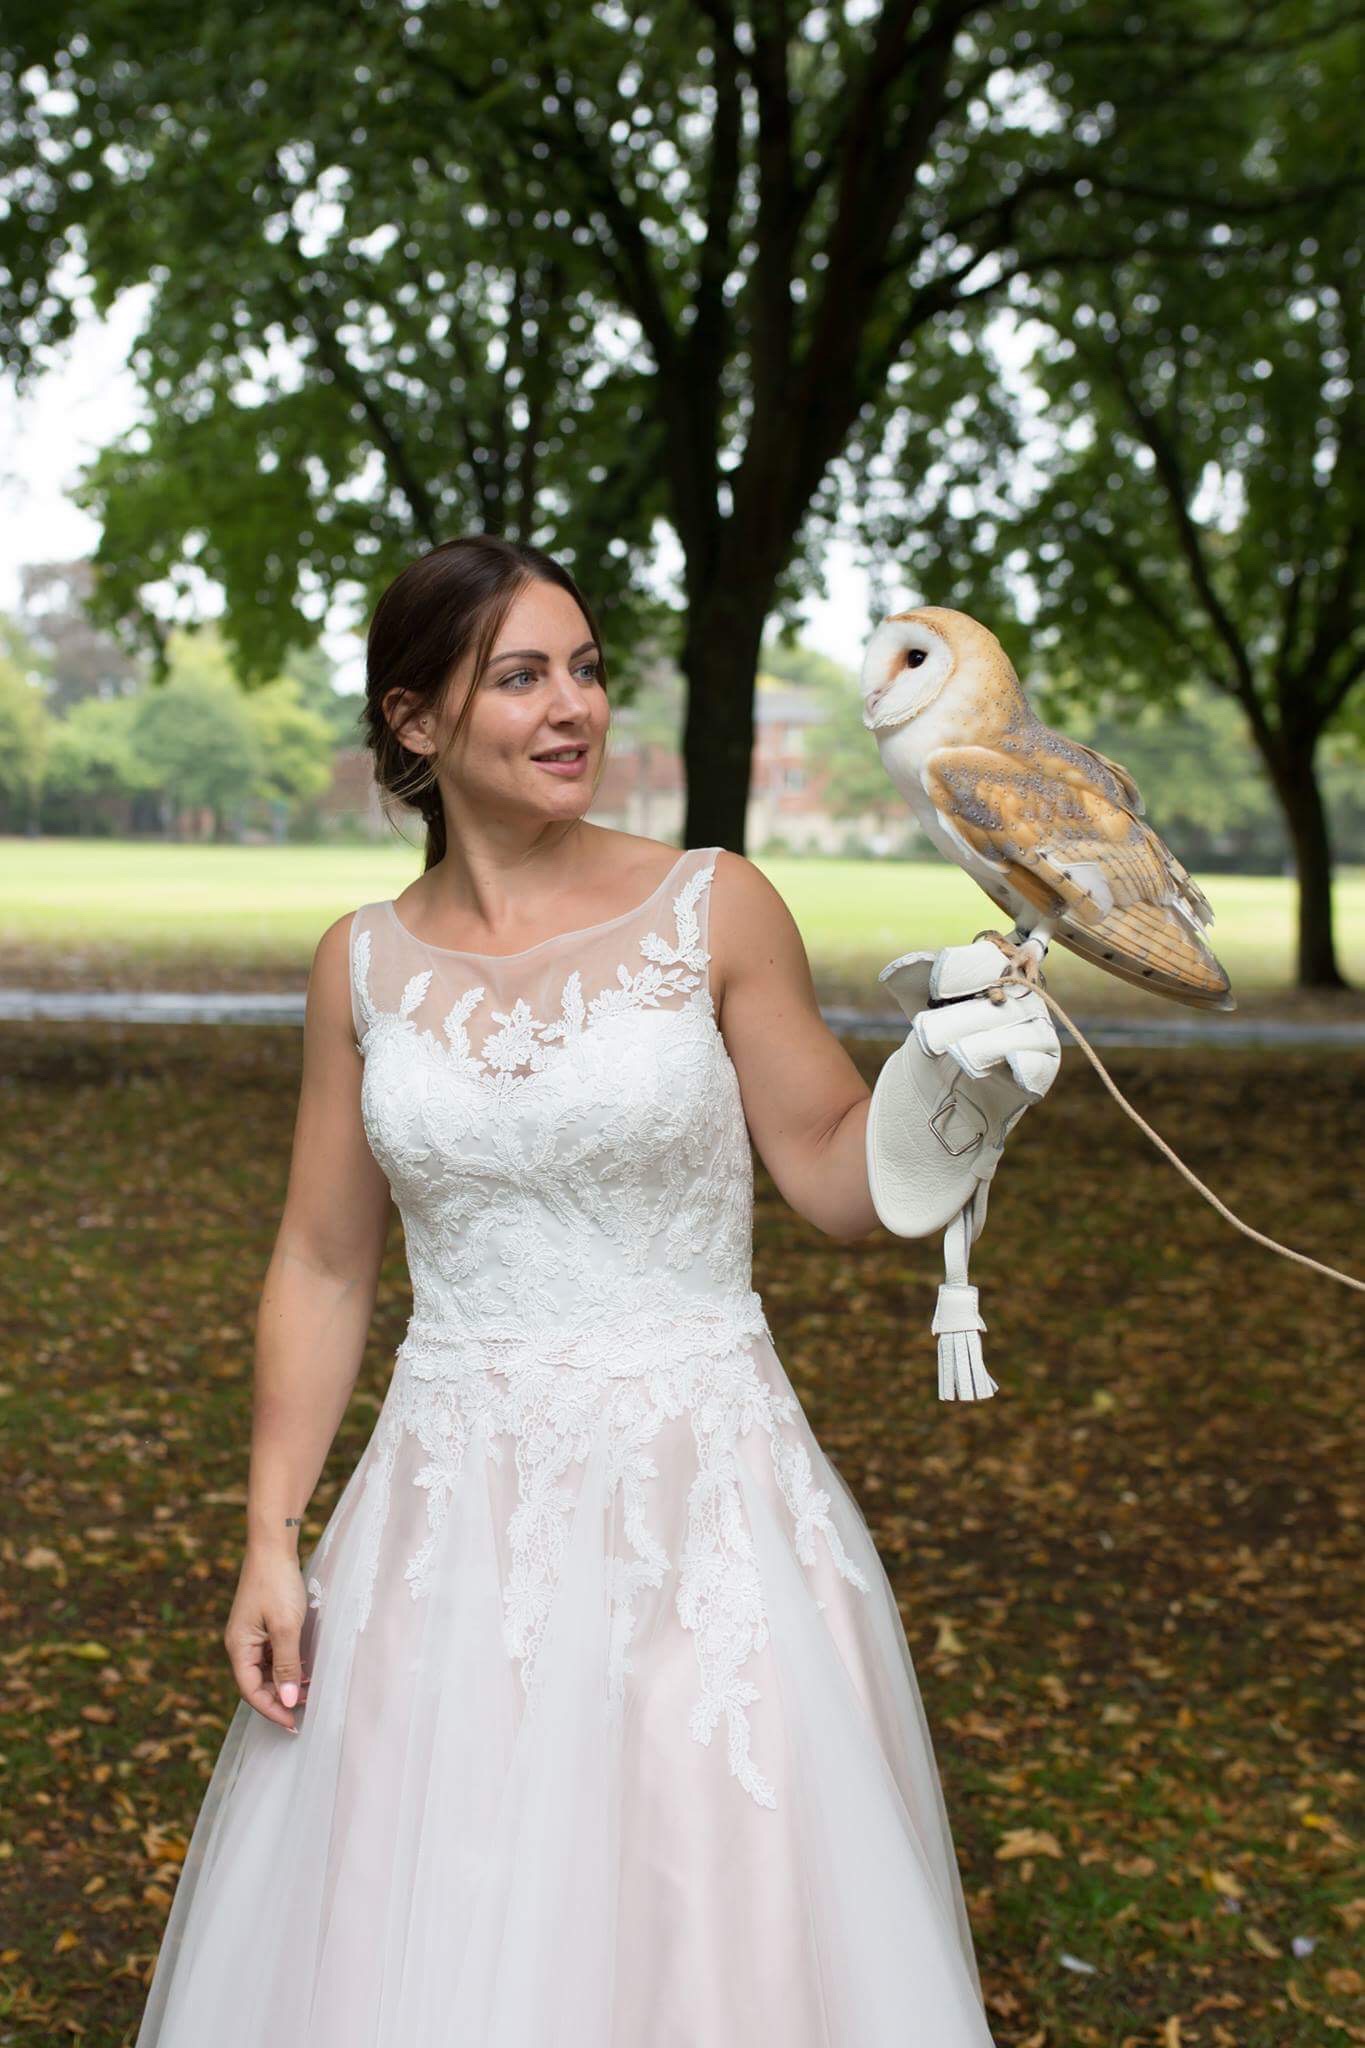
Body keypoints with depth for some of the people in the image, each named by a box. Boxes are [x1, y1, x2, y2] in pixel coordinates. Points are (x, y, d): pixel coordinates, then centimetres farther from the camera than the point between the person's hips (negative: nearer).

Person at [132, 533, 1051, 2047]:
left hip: (697, 1493, -2)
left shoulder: (713, 910, -4)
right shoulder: (364, 964, 3)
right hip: (451, 1508, 2)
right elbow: (323, 1269, 7)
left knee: (701, 1921, 8)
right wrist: (270, 1540, 4)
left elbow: (842, 1182, -1)